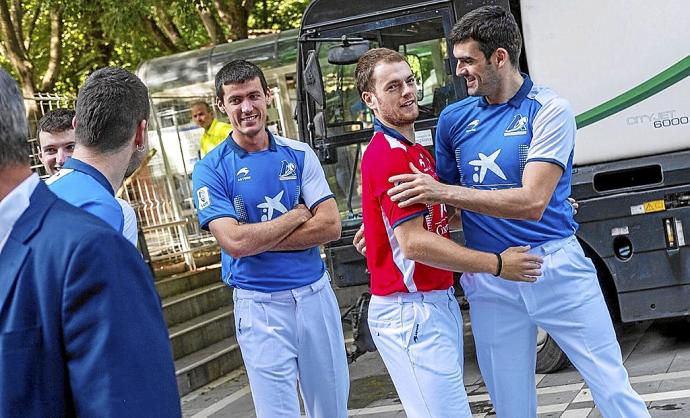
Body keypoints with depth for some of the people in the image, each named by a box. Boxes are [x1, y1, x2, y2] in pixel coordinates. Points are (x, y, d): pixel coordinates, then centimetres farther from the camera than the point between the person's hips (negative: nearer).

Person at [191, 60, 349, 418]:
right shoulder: (211, 169, -4)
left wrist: (257, 237, -12)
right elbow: (235, 242, -16)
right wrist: (298, 216, -7)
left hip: (315, 293, 3)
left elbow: (330, 226, -6)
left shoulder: (299, 155, 4)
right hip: (260, 306, -3)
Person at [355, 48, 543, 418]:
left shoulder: (415, 151, 16)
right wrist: (497, 265, -17)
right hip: (411, 311, -10)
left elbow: (442, 219, 20)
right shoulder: (388, 155, -16)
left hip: (437, 301, 10)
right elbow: (414, 243, -22)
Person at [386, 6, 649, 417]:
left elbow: (532, 203, -19)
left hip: (556, 266, -4)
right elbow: (439, 197, 18)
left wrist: (444, 193, -22)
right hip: (489, 281, 4)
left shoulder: (549, 110, -7)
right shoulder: (454, 119, 7)